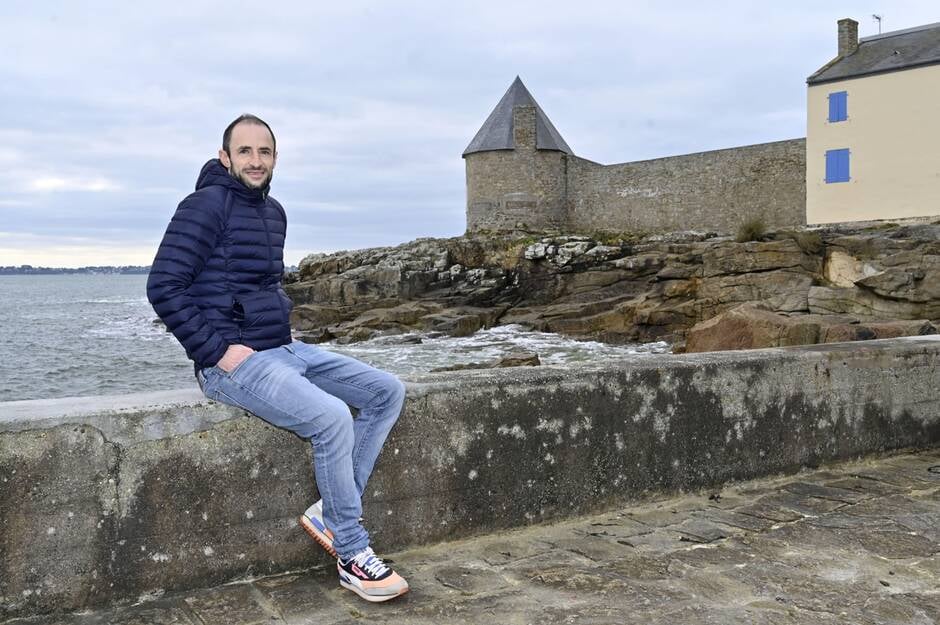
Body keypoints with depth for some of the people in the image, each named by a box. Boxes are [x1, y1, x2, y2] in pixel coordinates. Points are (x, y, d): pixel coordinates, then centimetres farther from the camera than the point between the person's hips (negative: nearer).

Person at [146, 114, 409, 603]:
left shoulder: (273, 212, 15)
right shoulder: (207, 205, -10)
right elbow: (164, 287, -16)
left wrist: (285, 335, 12)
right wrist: (218, 351, -18)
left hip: (285, 349, 9)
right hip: (233, 362, -9)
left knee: (388, 392, 1)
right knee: (333, 417, -28)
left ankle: (329, 512, 1)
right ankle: (352, 555, -10)